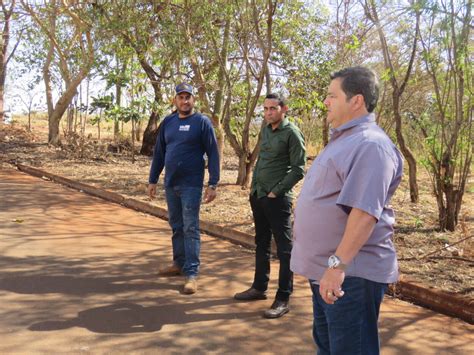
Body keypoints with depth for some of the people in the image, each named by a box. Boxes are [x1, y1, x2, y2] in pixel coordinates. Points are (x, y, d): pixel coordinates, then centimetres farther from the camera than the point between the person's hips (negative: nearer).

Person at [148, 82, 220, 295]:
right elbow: (158, 153, 13)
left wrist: (213, 184, -14)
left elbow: (213, 154, -8)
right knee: (176, 226, 14)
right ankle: (179, 264, 27)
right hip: (170, 184, 5)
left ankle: (191, 273, 0)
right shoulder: (167, 122, 8)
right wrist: (152, 180, 11)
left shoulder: (202, 122, -6)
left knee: (190, 228, -4)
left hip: (191, 185, -5)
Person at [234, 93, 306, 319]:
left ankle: (283, 299, 4)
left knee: (284, 249, -2)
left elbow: (298, 169, -13)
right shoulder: (265, 130, 12)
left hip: (277, 199, -8)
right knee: (261, 244, 18)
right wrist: (254, 185, 12)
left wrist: (276, 191, -14)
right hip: (257, 196, 8)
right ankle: (259, 287, 31)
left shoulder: (291, 133, -10)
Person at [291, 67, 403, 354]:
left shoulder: (370, 144, -20)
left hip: (352, 273, -11)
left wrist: (338, 264, -32)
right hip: (325, 268, 11)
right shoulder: (345, 139, 13)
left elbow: (365, 211, -30)